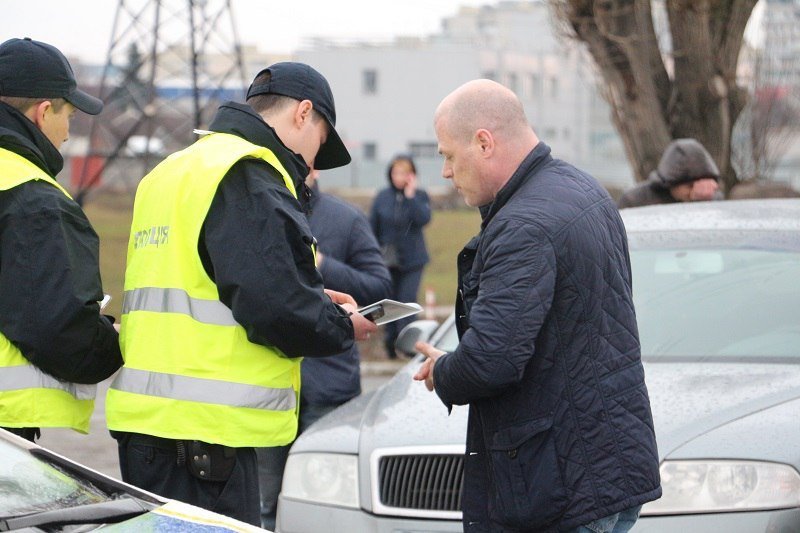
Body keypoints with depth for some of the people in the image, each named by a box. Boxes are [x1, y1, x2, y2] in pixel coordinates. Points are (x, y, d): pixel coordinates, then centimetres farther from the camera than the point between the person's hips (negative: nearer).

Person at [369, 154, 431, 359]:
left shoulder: (420, 196, 1)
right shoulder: (382, 197, 4)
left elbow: (424, 219, -17)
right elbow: (373, 227, 7)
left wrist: (411, 196, -18)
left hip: (412, 259, -2)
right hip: (388, 260, 2)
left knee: (408, 300, -10)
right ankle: (390, 343, 14)